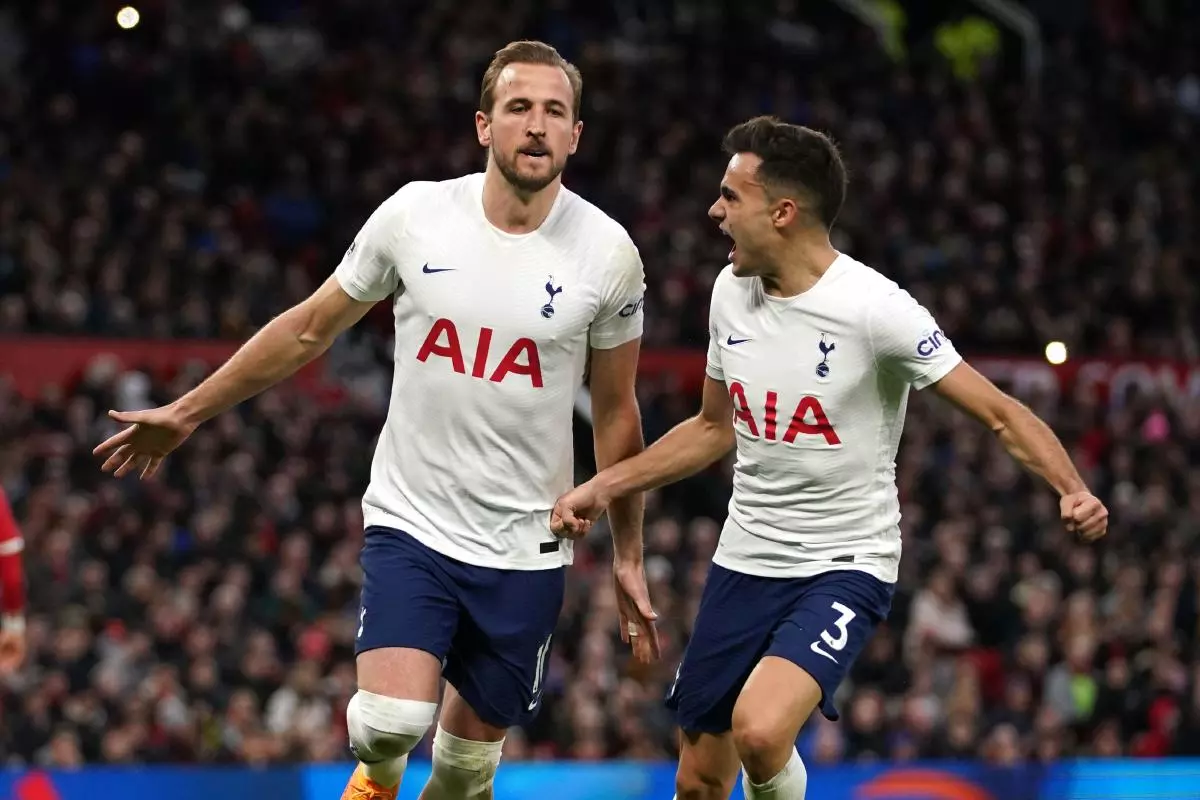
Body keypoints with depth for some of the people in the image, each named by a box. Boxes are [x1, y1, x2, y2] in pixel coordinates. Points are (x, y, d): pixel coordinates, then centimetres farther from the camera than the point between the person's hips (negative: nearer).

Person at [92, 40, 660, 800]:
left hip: (524, 550, 1)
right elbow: (309, 329, 8)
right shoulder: (415, 216, -7)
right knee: (392, 721, -18)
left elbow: (616, 413, 6)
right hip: (410, 519, -1)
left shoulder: (607, 253, -7)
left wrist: (629, 559, 8)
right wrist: (187, 412, 12)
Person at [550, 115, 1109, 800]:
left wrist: (1072, 489, -34)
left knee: (758, 731, -29)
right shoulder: (732, 289, 3)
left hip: (845, 568, -6)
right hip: (744, 562, 6)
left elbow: (1003, 414, -17)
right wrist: (604, 488, 17)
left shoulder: (874, 308, -18)